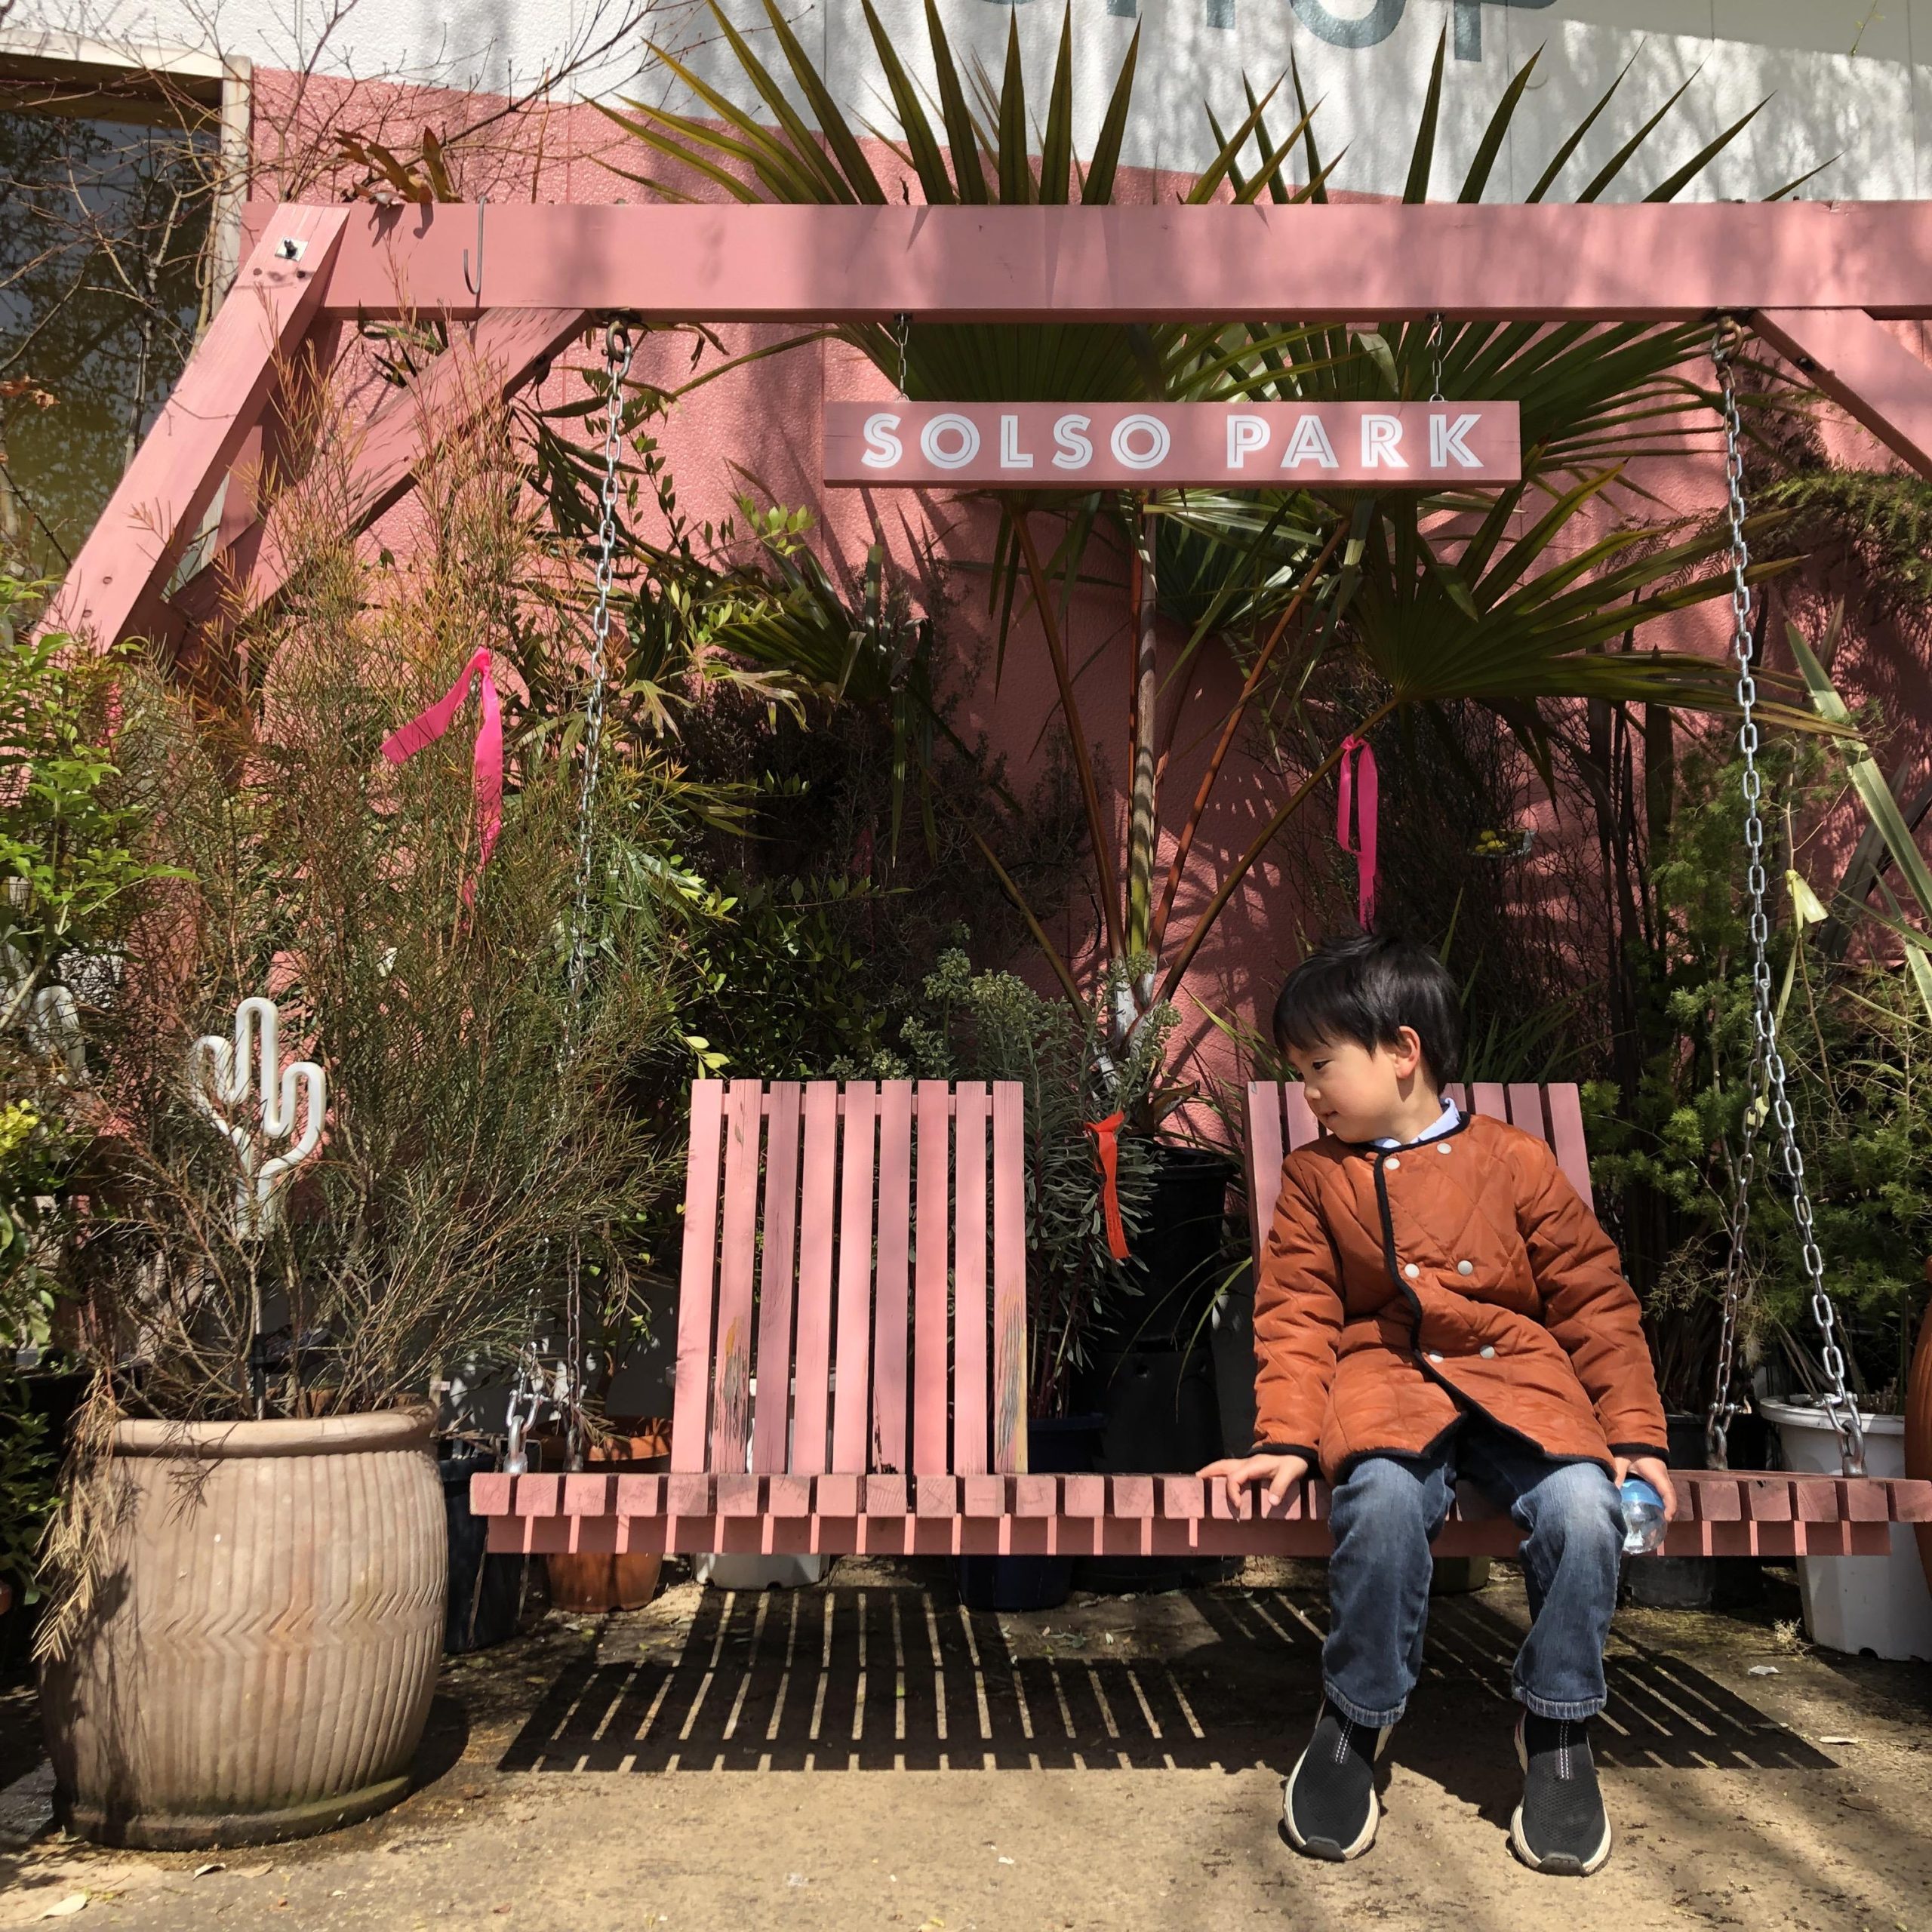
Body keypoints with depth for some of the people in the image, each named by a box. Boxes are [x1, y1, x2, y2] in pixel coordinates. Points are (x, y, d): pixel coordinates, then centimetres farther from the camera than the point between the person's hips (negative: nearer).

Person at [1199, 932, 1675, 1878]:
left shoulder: (1515, 1161, 2)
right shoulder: (1315, 1174, 6)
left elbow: (1594, 1301, 6)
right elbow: (1296, 1319, 4)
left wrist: (1636, 1434, -1)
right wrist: (1286, 1439, -9)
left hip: (1519, 1381, 1)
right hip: (1387, 1383, 0)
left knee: (1582, 1506, -28)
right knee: (1382, 1498, -32)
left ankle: (1557, 1727, -1)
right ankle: (1355, 1719, -7)